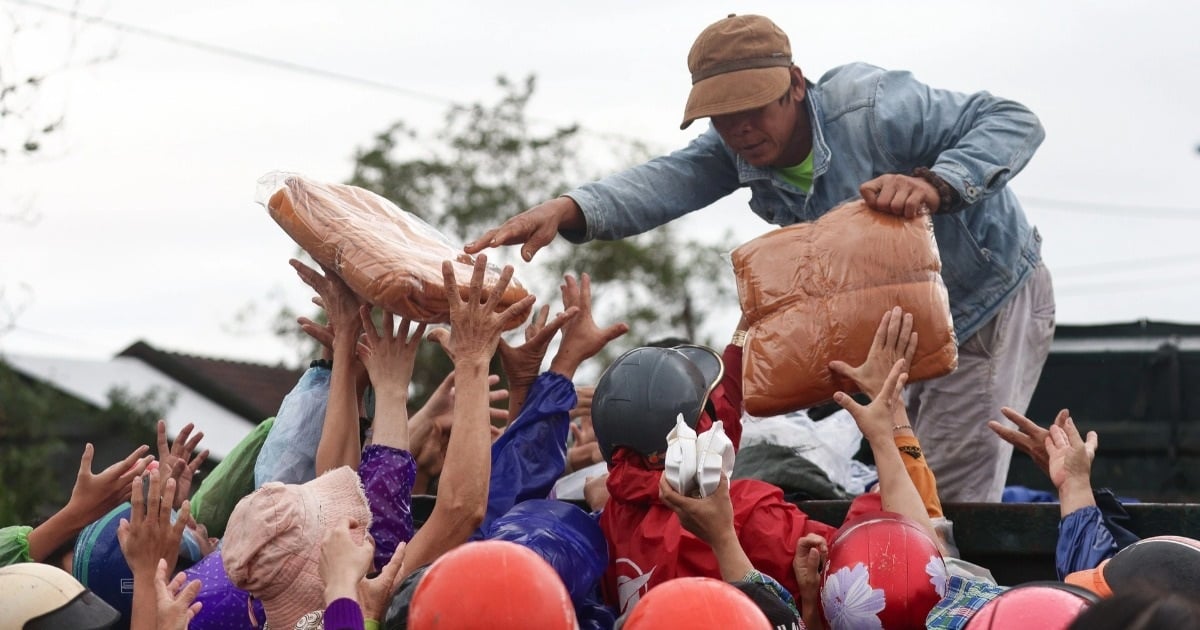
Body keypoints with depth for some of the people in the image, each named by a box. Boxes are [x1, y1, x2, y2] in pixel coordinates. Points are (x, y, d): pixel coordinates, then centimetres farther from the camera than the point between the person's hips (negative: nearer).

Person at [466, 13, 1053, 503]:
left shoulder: (870, 107, -30)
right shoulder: (738, 151, -9)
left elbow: (1013, 122, -29)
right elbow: (669, 180, -28)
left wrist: (934, 184, -47)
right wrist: (566, 209, -47)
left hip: (994, 302, -7)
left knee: (949, 505, -13)